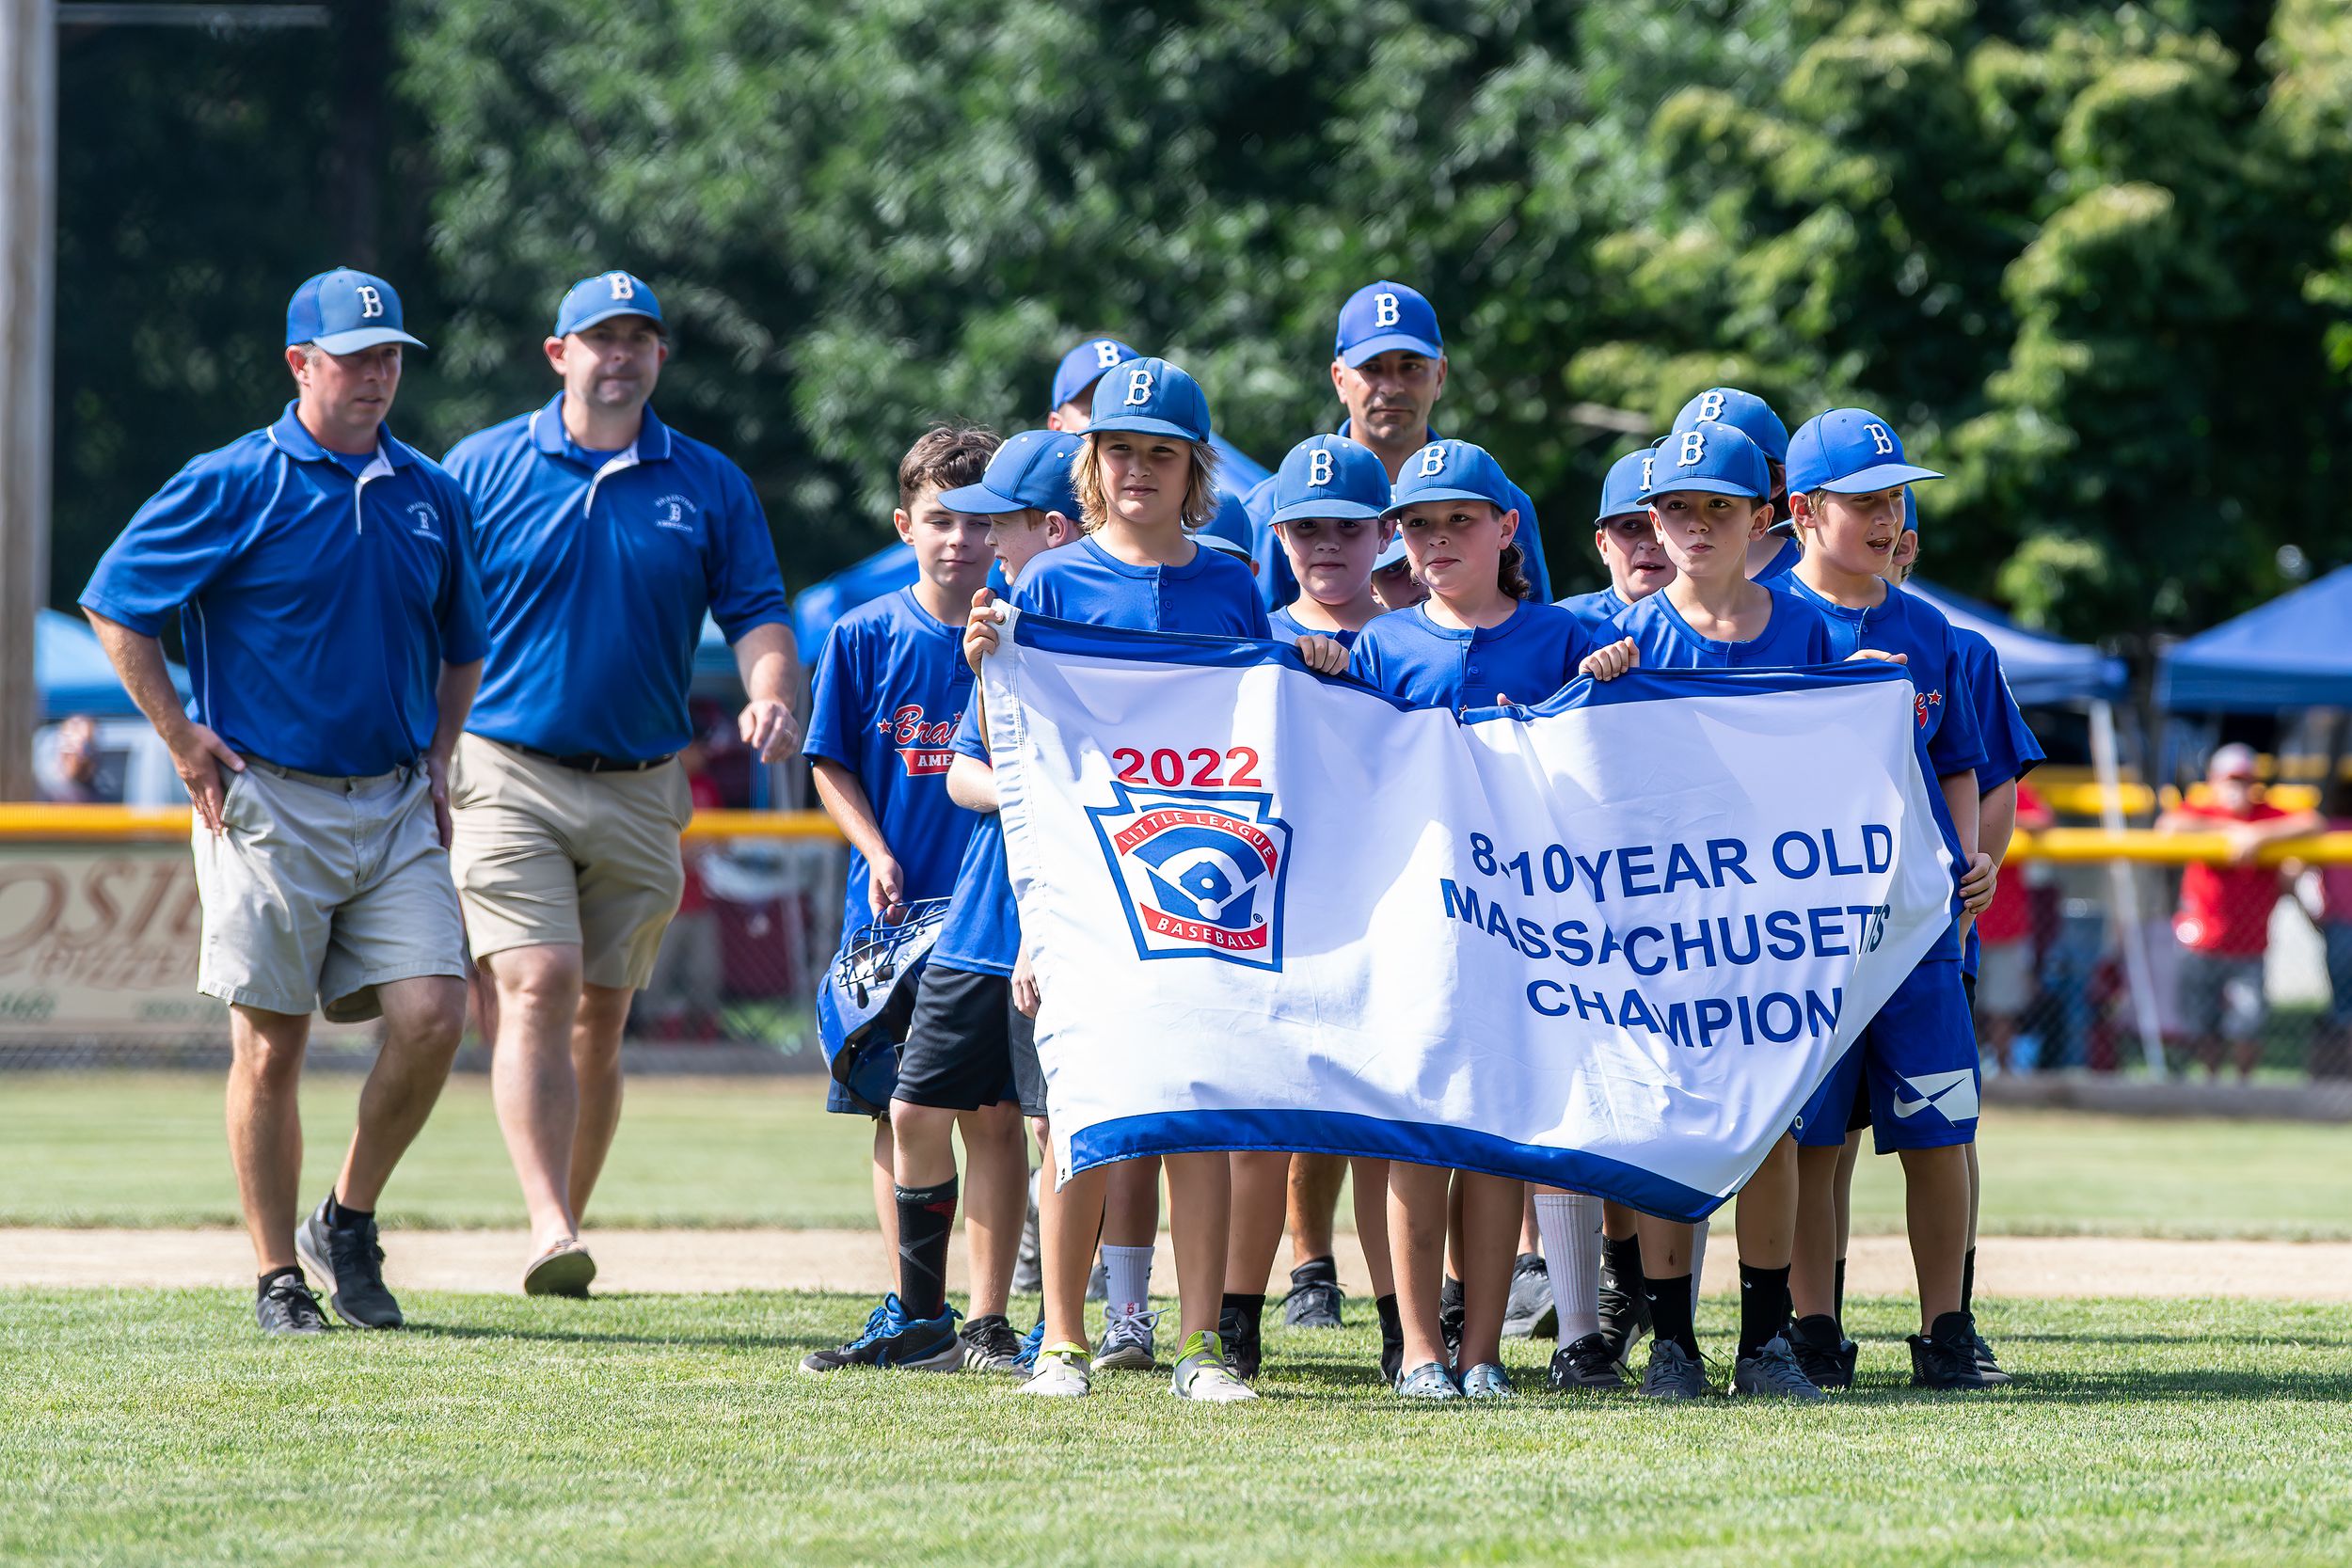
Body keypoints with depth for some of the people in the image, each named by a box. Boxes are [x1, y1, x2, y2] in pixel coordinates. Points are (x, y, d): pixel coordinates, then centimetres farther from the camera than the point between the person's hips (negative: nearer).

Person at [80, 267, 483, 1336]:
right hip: (269, 805, -4)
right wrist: (184, 741, -5)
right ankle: (278, 1279, 8)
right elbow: (114, 608, -3)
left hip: (396, 806, 4)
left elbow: (462, 646, 26)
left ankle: (348, 1222, 11)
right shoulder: (234, 485, -5)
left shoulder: (429, 494, 11)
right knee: (272, 1045, -1)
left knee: (431, 1015, -10)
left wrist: (438, 762, 13)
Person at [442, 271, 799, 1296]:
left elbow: (756, 613, 4)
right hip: (509, 776, -3)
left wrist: (770, 695, -17)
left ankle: (568, 1222, 18)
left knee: (601, 1014, 7)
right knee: (537, 985, -17)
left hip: (642, 788, 3)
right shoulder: (481, 469, 3)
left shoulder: (709, 485, 9)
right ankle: (549, 1231, -23)